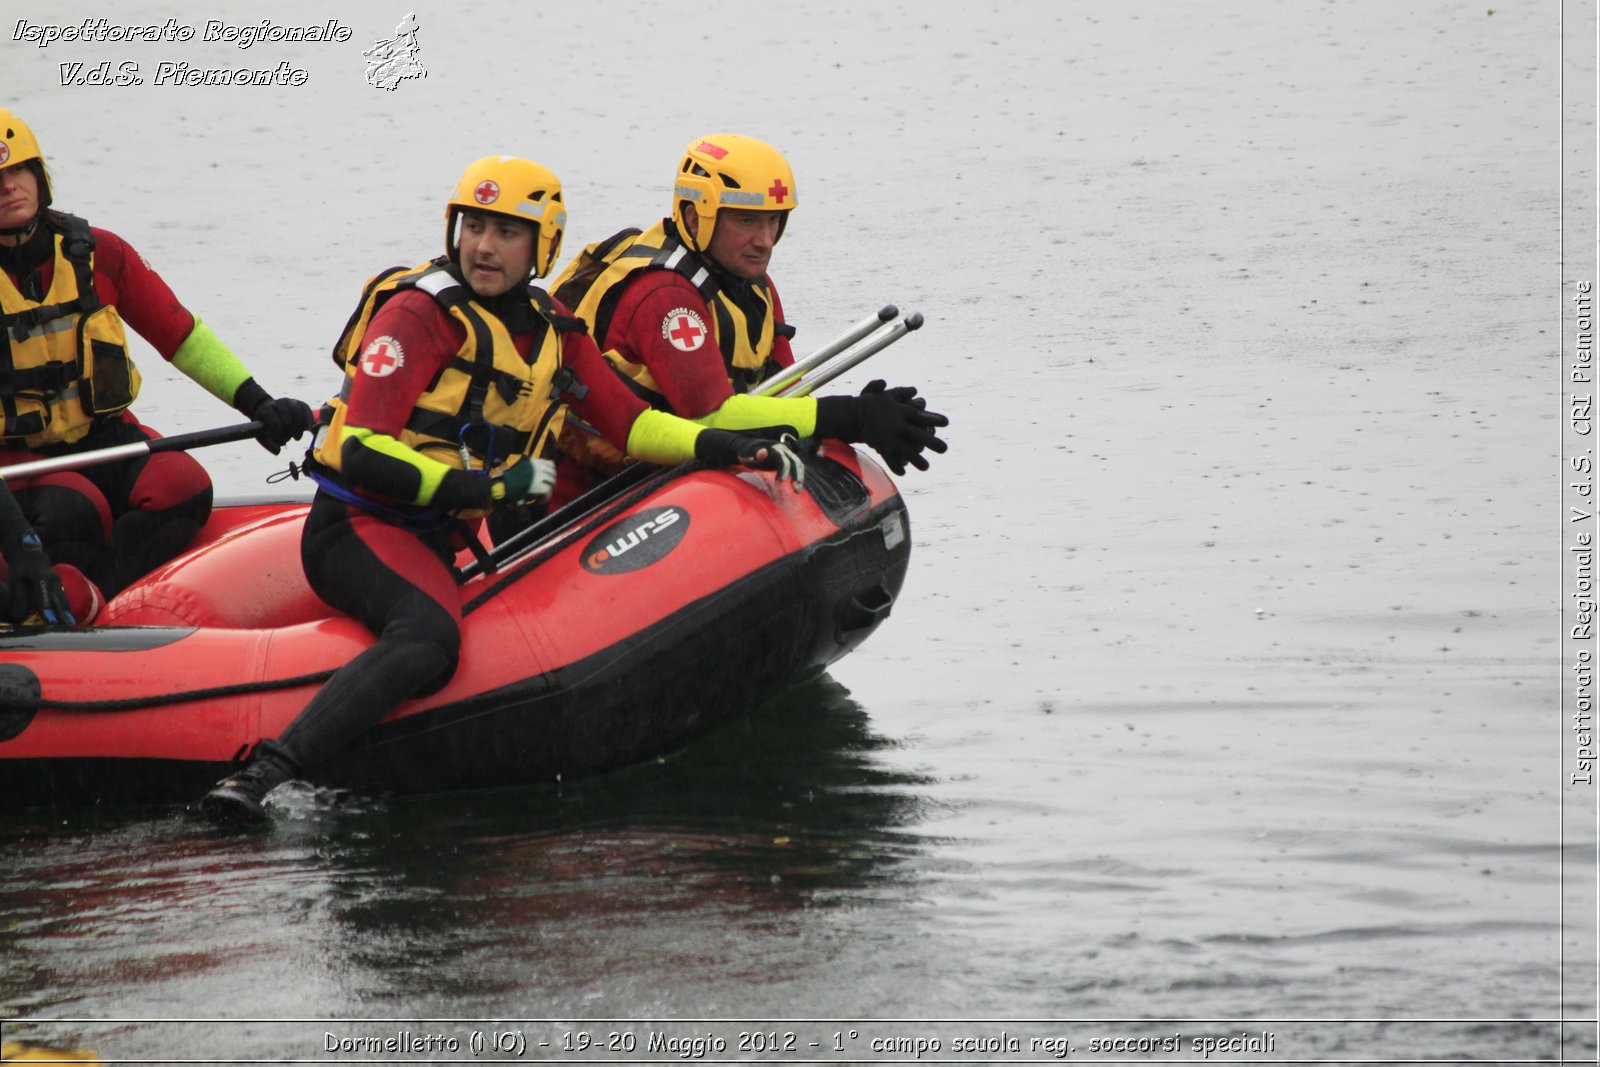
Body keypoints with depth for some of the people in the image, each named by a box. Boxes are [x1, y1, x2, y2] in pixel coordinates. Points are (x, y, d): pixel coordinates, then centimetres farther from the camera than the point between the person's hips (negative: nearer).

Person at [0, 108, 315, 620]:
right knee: (73, 511, -34)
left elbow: (179, 333, 6)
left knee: (185, 488, -24)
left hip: (103, 437, 4)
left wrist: (256, 403, -3)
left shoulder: (96, 253, 1)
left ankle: (77, 594, -29)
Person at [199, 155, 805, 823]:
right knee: (429, 639, -36)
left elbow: (629, 423, 13)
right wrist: (486, 488, -23)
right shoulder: (420, 312, -11)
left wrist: (729, 448, -2)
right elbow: (361, 450, -18)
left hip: (439, 543, 9)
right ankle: (266, 772, -49)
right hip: (359, 527, -9)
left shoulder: (552, 332, 12)